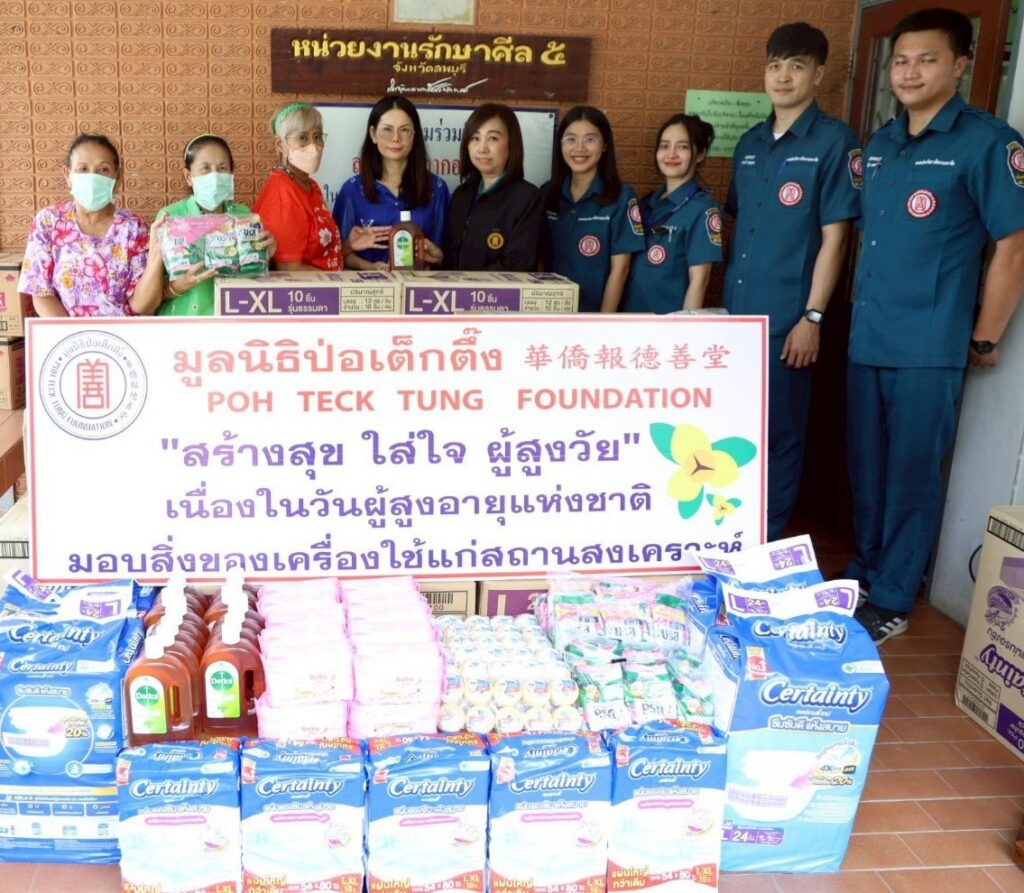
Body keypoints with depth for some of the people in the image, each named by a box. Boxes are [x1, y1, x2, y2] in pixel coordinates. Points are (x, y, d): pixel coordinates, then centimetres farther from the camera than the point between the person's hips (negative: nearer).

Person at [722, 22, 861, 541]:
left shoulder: (834, 142, -6)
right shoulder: (750, 143, 12)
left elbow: (834, 238, -9)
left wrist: (812, 317, -14)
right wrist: (724, 298, 14)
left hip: (786, 320, -6)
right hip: (735, 314, 6)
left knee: (778, 434, 2)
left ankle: (766, 542, 16)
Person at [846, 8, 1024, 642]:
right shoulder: (879, 145, 12)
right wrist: (859, 310, 15)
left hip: (928, 348, -6)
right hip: (866, 341, 6)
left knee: (912, 476, 3)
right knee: (866, 468, 15)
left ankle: (892, 600, 17)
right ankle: (865, 575, 32)